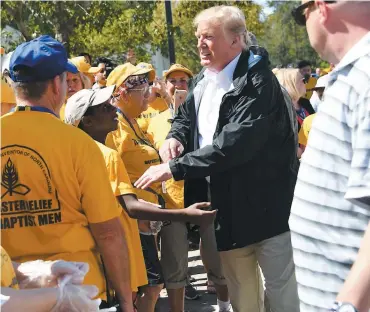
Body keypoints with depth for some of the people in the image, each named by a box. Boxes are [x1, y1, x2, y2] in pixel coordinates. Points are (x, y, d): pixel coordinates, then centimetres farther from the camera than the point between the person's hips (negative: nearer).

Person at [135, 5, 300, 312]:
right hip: (227, 207, 8)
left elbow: (233, 143, -28)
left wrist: (174, 168, -25)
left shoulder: (258, 82, -18)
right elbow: (186, 117, 24)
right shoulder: (202, 81, 8)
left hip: (267, 206, -8)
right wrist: (175, 137, -1)